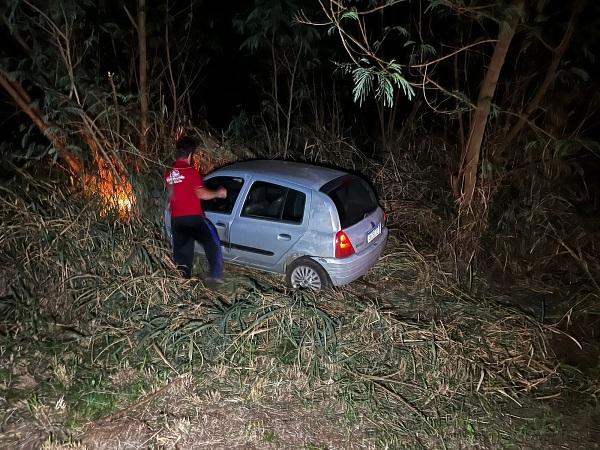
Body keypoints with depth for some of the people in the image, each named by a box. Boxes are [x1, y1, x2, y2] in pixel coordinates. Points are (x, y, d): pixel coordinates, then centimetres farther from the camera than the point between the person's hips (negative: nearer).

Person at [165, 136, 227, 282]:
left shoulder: (169, 173, 9)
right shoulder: (190, 171, -11)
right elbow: (201, 194, -13)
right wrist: (218, 193, 1)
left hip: (176, 219, 6)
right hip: (193, 217, -6)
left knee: (182, 250, 11)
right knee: (213, 242, 8)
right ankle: (215, 276, 5)